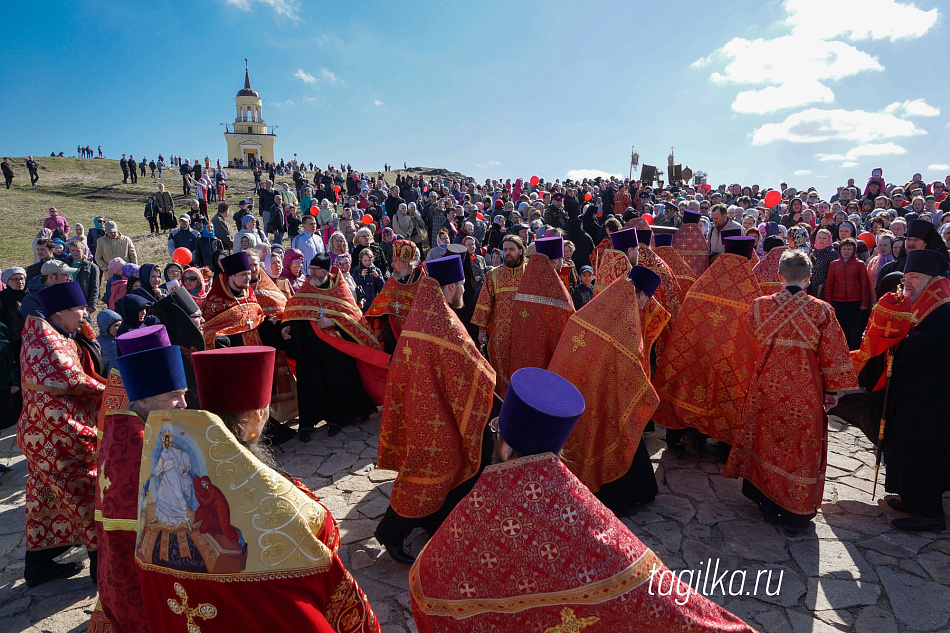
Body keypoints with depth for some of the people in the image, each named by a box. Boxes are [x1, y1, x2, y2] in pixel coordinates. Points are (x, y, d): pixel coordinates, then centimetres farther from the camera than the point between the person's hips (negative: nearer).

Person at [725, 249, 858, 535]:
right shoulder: (822, 310, -10)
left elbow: (750, 330, 13)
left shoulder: (761, 305, -8)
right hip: (805, 392, -1)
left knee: (767, 442, 17)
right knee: (802, 447, 12)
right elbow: (832, 354, -4)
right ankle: (796, 513, 22)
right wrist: (833, 390, 5)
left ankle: (768, 504, 29)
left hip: (768, 386, 1)